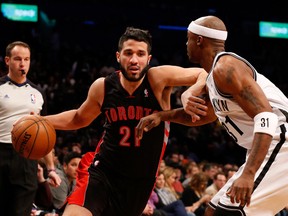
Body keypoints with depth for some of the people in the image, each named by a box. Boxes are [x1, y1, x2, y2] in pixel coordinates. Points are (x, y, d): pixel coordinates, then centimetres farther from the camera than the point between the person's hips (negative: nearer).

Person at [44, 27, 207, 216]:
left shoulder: (158, 78, -13)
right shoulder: (102, 87, -4)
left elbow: (204, 74, -13)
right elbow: (79, 119, 15)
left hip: (140, 182, 0)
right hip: (103, 172, 0)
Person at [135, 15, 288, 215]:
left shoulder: (225, 68, -14)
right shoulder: (217, 73, 18)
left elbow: (266, 118, -25)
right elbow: (203, 115, 37)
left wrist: (248, 174, -34)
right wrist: (162, 116, 21)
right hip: (270, 149, 10)